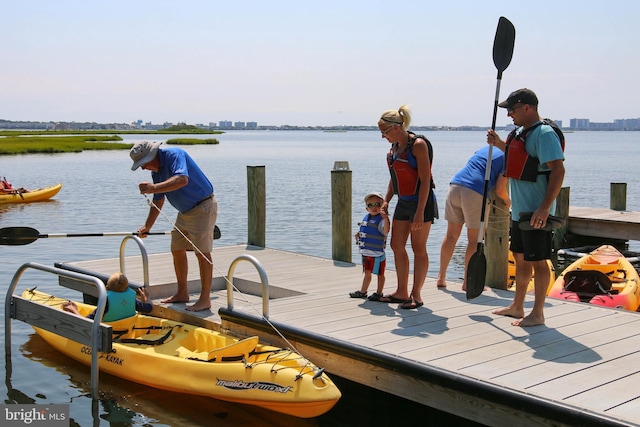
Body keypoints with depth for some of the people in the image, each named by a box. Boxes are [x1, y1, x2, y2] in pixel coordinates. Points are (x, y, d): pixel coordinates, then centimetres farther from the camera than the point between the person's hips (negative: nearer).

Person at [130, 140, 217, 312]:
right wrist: (147, 226, 20)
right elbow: (158, 200, 20)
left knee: (202, 252, -9)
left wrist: (154, 188, -45)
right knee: (177, 250, 12)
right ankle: (182, 293, 24)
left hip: (203, 207, -10)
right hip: (185, 212, 10)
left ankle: (205, 299, -5)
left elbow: (182, 179, -38)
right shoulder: (156, 170, 9)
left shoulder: (174, 155, -19)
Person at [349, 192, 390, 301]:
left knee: (379, 274, 6)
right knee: (367, 273, 19)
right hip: (366, 252, 8)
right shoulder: (366, 218, 9)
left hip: (377, 253, -8)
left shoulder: (381, 220, -15)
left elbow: (385, 231, -33)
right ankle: (363, 291, 28)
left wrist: (385, 219, -45)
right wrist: (358, 235, 3)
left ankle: (379, 293, 16)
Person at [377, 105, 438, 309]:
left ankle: (416, 295, 6)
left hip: (421, 202, -9)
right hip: (403, 202, 9)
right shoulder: (395, 146, 8)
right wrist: (386, 201, 9)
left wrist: (420, 212, -23)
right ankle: (402, 292, 19)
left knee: (418, 248, -2)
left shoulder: (418, 145, -16)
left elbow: (425, 181, -20)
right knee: (397, 246, 9)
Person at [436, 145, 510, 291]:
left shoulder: (486, 148, 26)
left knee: (451, 235, 13)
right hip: (475, 192, -6)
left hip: (455, 185, 6)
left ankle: (441, 278, 16)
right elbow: (499, 189, 0)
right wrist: (507, 201, 20)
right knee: (475, 240, 4)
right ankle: (467, 282, 6)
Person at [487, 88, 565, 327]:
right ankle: (517, 307, 29)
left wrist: (545, 207, -28)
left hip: (536, 212, -10)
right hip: (519, 210, 10)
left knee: (538, 261, -1)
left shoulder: (544, 134, -17)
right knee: (521, 258, 17)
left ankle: (538, 314, 8)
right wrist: (499, 144, 14)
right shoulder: (521, 132, 12)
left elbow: (558, 170, -23)